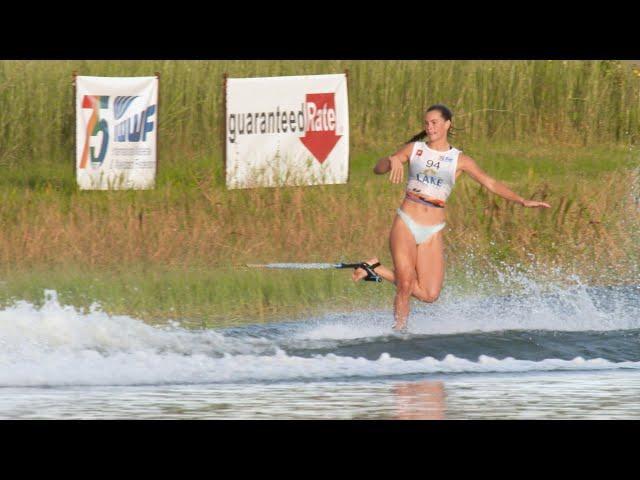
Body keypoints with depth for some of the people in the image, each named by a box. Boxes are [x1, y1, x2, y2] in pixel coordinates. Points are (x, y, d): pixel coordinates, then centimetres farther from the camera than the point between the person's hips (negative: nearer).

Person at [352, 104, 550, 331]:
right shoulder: (414, 149, 6)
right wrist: (392, 160, -20)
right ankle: (399, 330, 2)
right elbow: (378, 168, 3)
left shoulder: (460, 160, 6)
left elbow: (490, 183, 5)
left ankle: (376, 268, 11)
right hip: (406, 224, -2)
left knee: (429, 294, -7)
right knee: (406, 284, -19)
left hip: (433, 233, 2)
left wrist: (523, 201, -4)